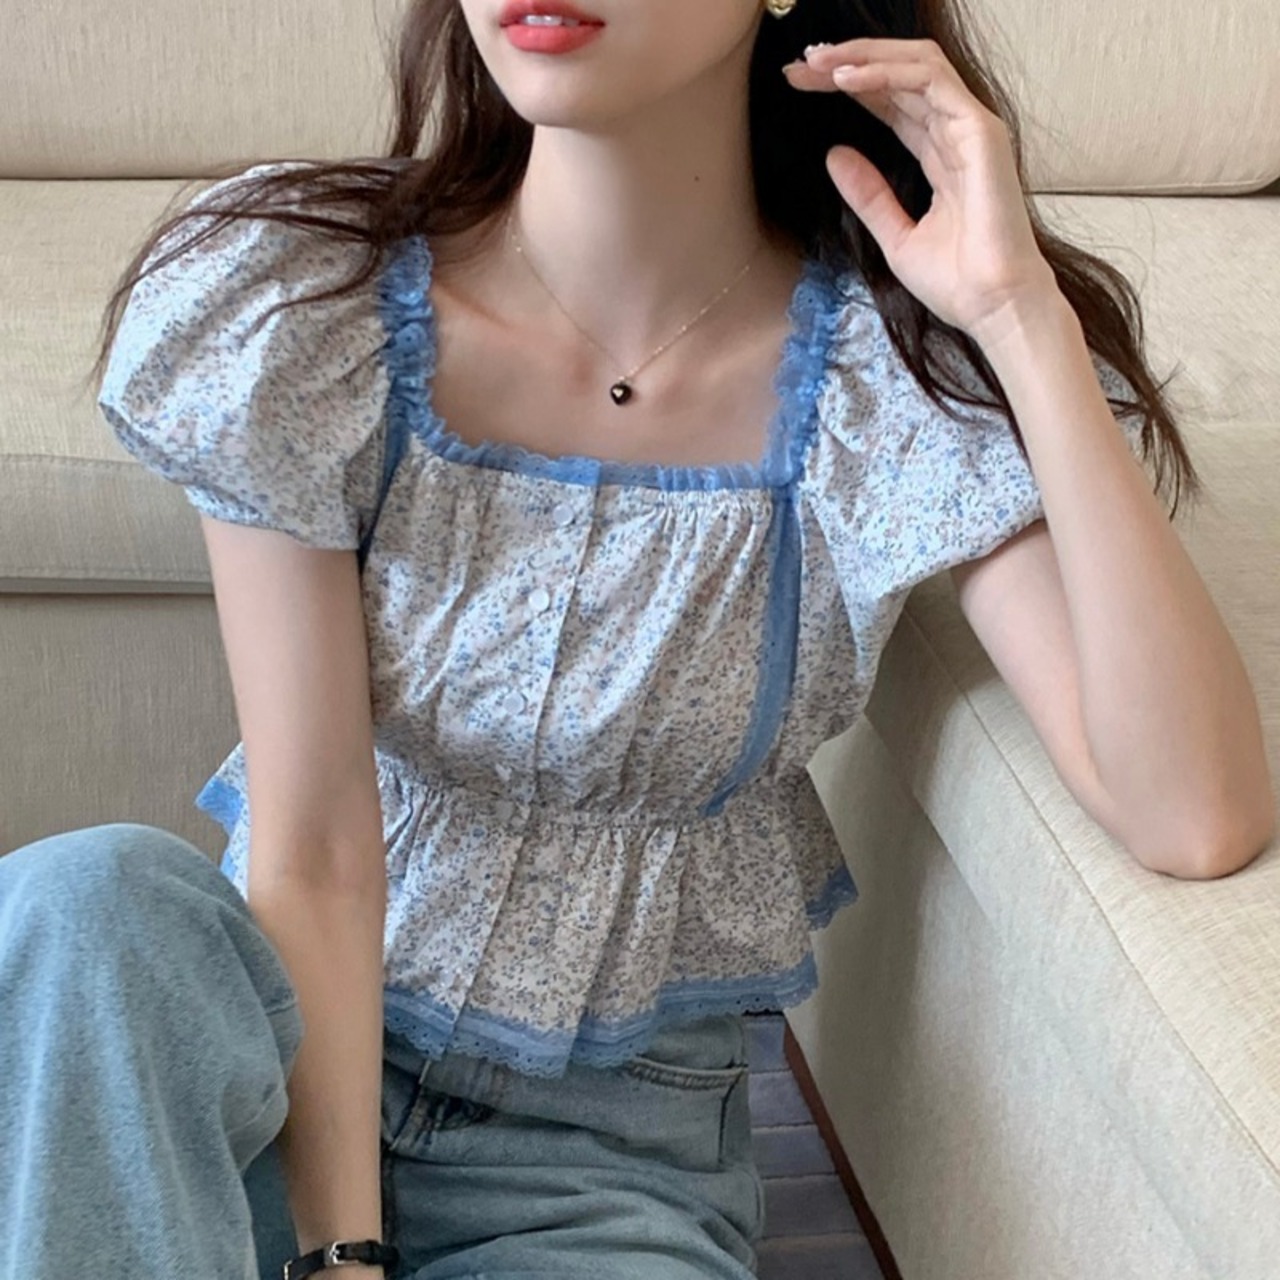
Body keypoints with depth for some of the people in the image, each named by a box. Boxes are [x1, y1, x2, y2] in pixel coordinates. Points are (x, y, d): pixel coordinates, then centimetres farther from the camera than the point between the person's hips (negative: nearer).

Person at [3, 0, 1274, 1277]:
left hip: (616, 1137, 0)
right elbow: (311, 848, -13)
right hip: (294, 1050, 1)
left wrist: (1027, 314, -26)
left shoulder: (900, 362, -12)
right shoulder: (296, 297, -11)